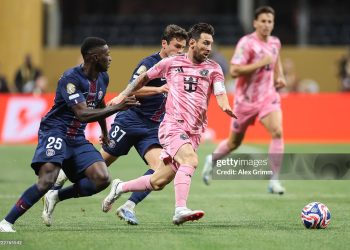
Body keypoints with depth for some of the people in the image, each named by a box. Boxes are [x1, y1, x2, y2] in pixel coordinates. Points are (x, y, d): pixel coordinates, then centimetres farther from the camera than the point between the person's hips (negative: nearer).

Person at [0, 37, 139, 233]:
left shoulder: (103, 78, 6)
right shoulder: (71, 78, -19)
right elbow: (83, 114, -29)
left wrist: (105, 133, 38)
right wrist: (117, 108, -32)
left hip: (77, 137, 8)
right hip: (55, 131, -7)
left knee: (102, 179, -11)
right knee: (47, 181, -27)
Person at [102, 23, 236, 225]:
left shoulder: (213, 69, 6)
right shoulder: (171, 63, 3)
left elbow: (220, 93, -9)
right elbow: (144, 78, 18)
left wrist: (226, 106, -32)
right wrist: (123, 96, 20)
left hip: (194, 133, 3)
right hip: (172, 126, -3)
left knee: (158, 182, 5)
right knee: (190, 160, -31)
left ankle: (120, 187, 30)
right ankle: (180, 210, -39)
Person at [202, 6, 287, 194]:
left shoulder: (275, 43, 4)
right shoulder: (246, 43, -16)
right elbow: (234, 71, -24)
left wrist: (279, 77, 8)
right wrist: (260, 63, -27)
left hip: (268, 96, 4)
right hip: (246, 99, -4)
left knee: (277, 132, -21)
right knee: (234, 142, 12)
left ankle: (274, 181, -16)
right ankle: (212, 160, 44)